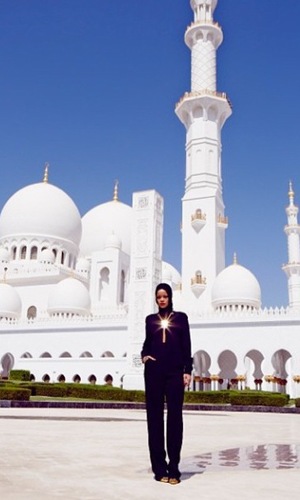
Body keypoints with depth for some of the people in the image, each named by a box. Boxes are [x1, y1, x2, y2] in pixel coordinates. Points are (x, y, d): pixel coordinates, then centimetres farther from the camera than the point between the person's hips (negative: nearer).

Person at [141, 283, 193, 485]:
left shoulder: (181, 317, 9)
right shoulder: (151, 319, 13)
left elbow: (186, 346, 4)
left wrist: (187, 371, -4)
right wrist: (144, 355, -2)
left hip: (175, 371, -2)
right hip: (154, 371, 2)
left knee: (175, 416, -4)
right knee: (155, 416, 0)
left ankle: (174, 468, 1)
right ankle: (159, 468, 7)